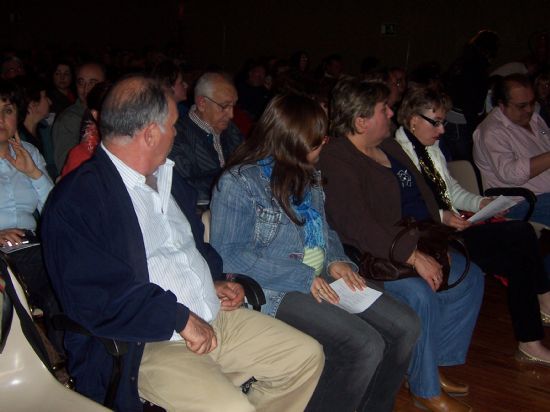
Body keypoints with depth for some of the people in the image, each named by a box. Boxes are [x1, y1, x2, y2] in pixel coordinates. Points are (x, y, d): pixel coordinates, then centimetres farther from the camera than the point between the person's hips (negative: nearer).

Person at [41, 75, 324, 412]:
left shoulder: (168, 178, 16)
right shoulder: (75, 200, -13)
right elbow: (93, 296, -21)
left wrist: (215, 283, 9)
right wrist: (181, 318, -19)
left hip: (216, 317, 8)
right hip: (146, 343, -8)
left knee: (307, 356, 3)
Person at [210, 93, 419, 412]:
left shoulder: (308, 176, 13)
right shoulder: (238, 182, -11)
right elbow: (230, 254, -16)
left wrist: (337, 260, -1)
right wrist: (303, 278, -20)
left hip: (320, 278, 8)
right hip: (277, 290, -8)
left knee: (405, 326, -6)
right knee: (364, 345, -25)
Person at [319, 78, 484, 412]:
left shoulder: (386, 148, 11)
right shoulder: (337, 160, -17)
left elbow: (416, 196, 21)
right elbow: (358, 225, -27)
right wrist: (413, 256, -28)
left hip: (410, 243, 10)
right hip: (367, 257, -10)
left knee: (469, 276, 4)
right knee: (420, 294, -30)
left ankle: (434, 365, 14)